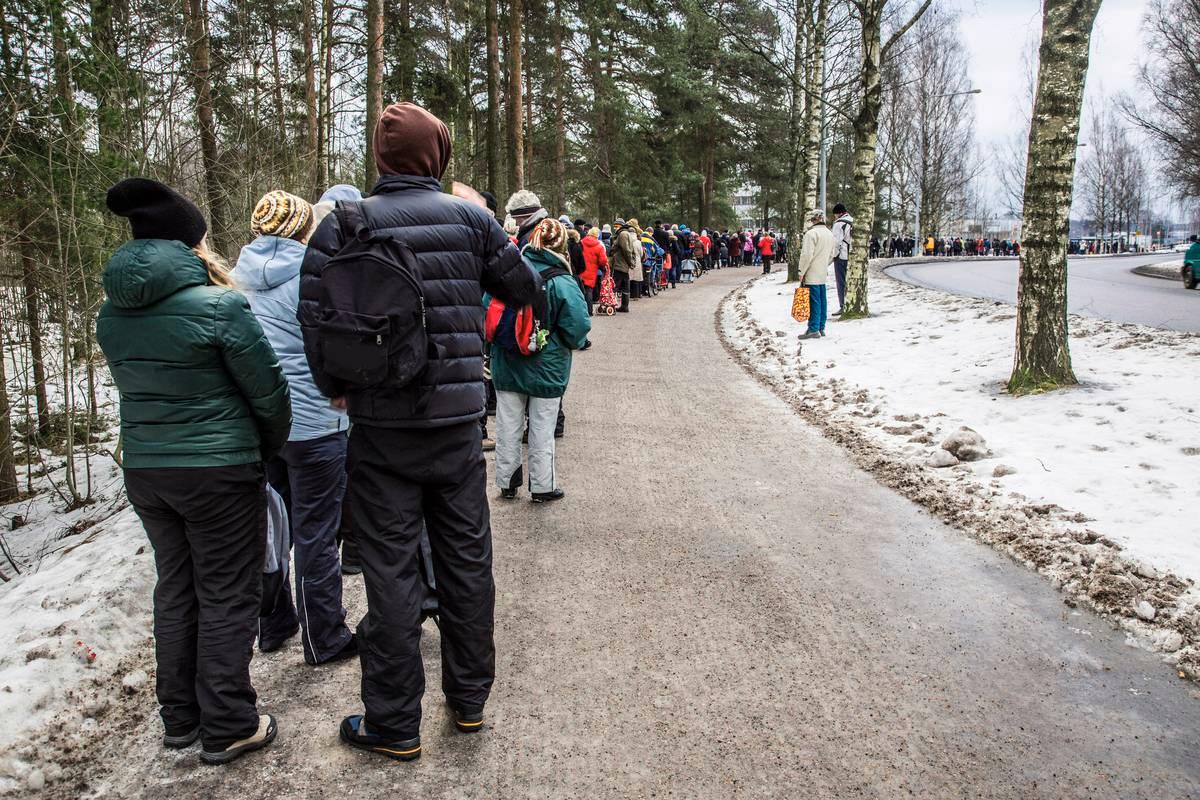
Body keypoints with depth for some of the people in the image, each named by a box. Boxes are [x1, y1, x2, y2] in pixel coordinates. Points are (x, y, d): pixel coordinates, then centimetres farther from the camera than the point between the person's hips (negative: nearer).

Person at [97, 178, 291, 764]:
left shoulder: (112, 313, 4)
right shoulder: (218, 306, -15)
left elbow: (137, 386, 13)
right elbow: (268, 392, -10)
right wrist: (269, 450, 6)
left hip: (144, 469, 6)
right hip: (218, 471, -6)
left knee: (175, 589, 18)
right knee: (227, 596, 5)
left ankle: (180, 718, 30)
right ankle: (227, 728, 15)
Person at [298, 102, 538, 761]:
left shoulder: (342, 225, -6)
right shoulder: (469, 218, -1)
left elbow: (314, 317, -11)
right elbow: (523, 288, 9)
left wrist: (336, 386, 6)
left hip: (380, 427, -2)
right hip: (458, 419, 2)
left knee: (390, 570, 7)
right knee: (466, 558, 15)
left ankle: (394, 724, 19)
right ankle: (469, 699, 31)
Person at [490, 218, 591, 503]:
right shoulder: (561, 282, -17)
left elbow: (485, 308, -1)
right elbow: (578, 325, -21)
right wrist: (576, 343, 0)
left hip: (507, 365, 3)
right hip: (546, 368, -3)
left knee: (508, 425, 15)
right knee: (542, 429, 10)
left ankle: (507, 482, 27)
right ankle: (542, 487, 21)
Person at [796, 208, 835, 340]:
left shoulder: (811, 233, -14)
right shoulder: (831, 234, 13)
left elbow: (807, 255, -18)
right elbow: (832, 254, 18)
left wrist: (802, 272, -10)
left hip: (812, 275, -8)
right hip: (824, 274, 8)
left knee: (814, 301, -7)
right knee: (822, 301, 11)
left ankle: (813, 330, -6)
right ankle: (821, 328, 17)